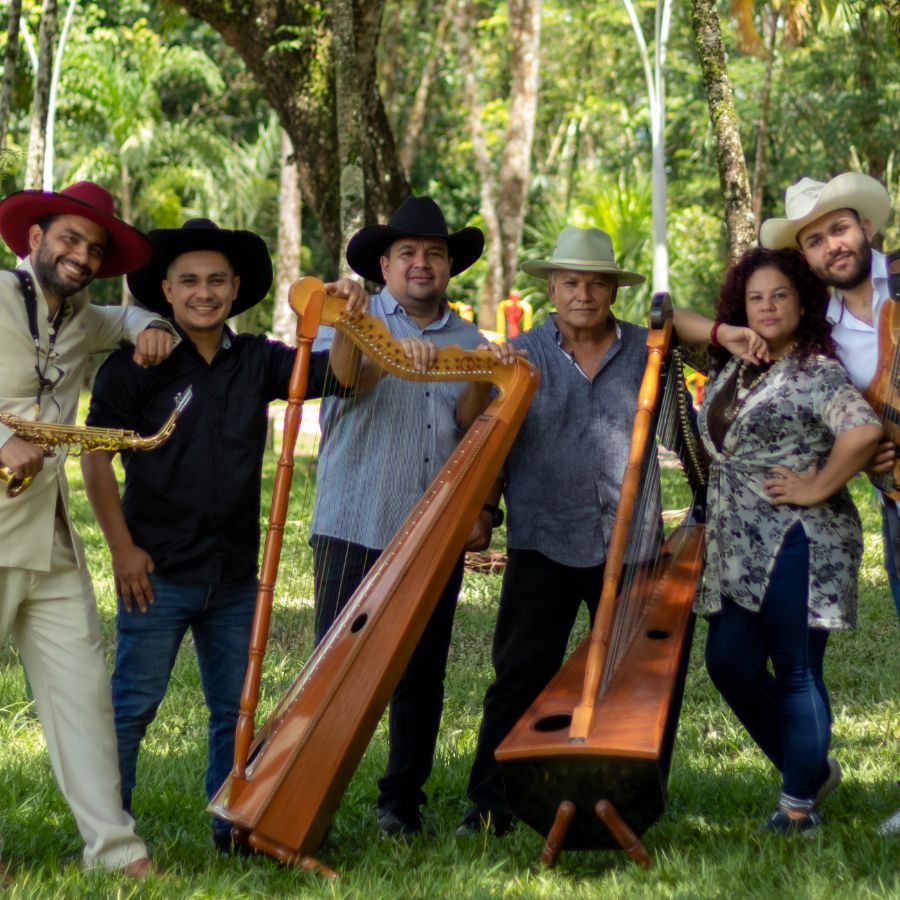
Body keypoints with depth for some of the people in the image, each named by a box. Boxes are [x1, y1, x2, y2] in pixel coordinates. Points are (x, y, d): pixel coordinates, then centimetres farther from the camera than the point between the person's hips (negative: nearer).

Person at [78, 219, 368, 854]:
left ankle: (233, 828, 23)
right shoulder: (136, 363, -6)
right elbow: (95, 456, -7)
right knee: (132, 704, -2)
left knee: (233, 707, 12)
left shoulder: (257, 361, 7)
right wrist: (123, 547, -11)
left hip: (235, 573, 5)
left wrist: (350, 322, -20)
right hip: (158, 571, -5)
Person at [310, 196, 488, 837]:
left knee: (422, 675, 8)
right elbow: (345, 376, -22)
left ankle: (402, 801, 19)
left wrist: (483, 508, 3)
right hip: (354, 530, -4)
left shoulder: (471, 343, 14)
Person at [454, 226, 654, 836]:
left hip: (629, 545, 2)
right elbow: (472, 432, -4)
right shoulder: (520, 355, 4)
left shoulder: (648, 352, 6)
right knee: (521, 678, -3)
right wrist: (484, 381, -22)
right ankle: (491, 807, 3)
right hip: (543, 547, -1)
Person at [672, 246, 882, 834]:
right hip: (738, 549, 8)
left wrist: (818, 488, -17)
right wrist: (722, 333, 3)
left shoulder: (817, 372, -11)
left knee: (796, 673, -1)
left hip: (796, 545, -8)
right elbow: (672, 322, 20)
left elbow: (864, 429, -26)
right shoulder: (731, 364, 13)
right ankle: (813, 769, 26)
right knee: (730, 663, 8)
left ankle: (800, 805, 10)